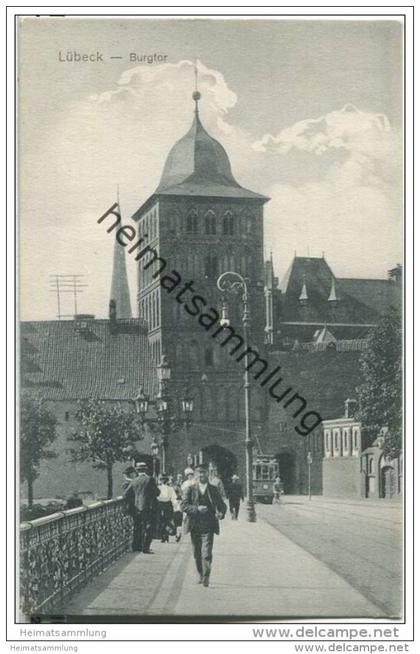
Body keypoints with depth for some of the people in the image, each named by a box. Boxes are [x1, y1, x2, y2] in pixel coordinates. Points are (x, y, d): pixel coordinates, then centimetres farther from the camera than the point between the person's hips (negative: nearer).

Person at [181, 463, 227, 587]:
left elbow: (221, 505, 10)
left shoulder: (213, 490, 7)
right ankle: (200, 575, 27)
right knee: (197, 553, 10)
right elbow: (183, 505, -4)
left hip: (208, 526, -1)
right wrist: (197, 509, -19)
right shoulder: (190, 489, 4)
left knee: (207, 553, -12)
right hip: (194, 526, 1)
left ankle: (206, 577, -7)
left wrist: (221, 513, -13)